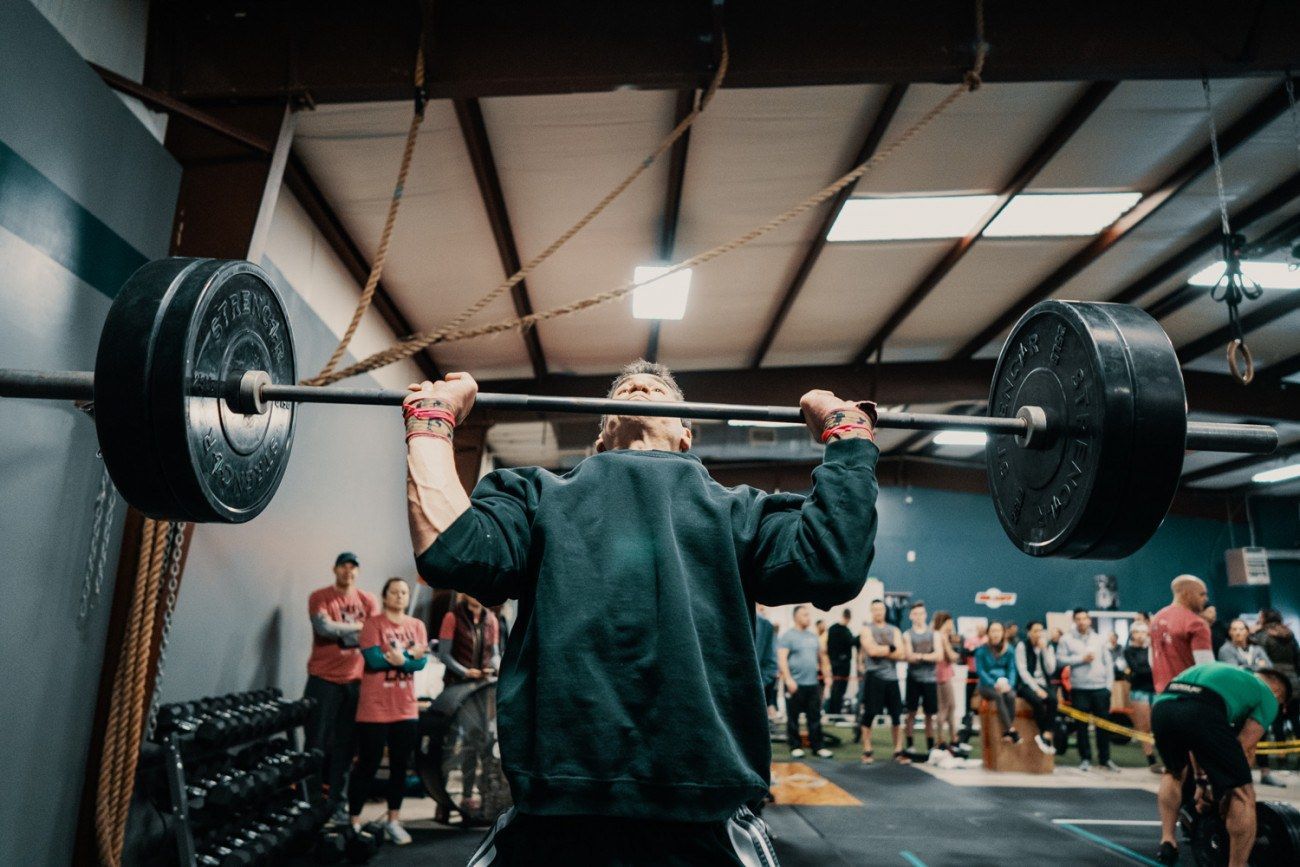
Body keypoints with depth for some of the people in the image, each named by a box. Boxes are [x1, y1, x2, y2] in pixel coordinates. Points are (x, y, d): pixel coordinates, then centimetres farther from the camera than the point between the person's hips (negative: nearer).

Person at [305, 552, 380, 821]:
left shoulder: (369, 601, 9)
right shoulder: (320, 597, 0)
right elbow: (324, 627, -16)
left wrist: (339, 631, -12)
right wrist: (357, 627, -6)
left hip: (355, 681, 3)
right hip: (324, 679, -3)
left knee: (346, 747, 7)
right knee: (316, 743, 2)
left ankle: (338, 804, 16)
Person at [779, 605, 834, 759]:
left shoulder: (814, 636, 14)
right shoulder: (787, 636, -6)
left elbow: (821, 657, 22)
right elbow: (782, 659, -13)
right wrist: (788, 679, -20)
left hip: (812, 683, 5)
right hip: (795, 684, -5)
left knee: (815, 717, 8)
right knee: (793, 717, 4)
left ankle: (817, 746, 16)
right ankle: (795, 747, 13)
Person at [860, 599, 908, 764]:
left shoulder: (894, 630, 11)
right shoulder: (867, 630, 1)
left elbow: (901, 655, -2)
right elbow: (872, 651, -16)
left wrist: (880, 651, -10)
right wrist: (891, 648, -6)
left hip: (891, 677, 4)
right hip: (874, 676, -3)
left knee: (897, 715, 4)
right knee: (869, 714, 0)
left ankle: (898, 751, 13)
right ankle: (867, 751, 10)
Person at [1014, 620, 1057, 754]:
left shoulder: (1048, 647, 9)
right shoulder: (1022, 646, -2)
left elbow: (1051, 670, -3)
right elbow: (1022, 670, -8)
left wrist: (1044, 649, -10)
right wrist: (1036, 688, -17)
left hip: (1044, 684, 3)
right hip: (1026, 684, -3)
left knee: (1053, 699, -30)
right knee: (1037, 700, -34)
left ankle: (1046, 736, -26)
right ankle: (1048, 736, -21)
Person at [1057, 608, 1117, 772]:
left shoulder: (1099, 639, 10)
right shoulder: (1067, 639, 2)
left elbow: (1108, 663, 8)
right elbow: (1060, 659, -6)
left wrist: (1109, 684, 0)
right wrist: (1081, 659, -12)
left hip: (1100, 687, 2)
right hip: (1079, 688, -2)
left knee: (1103, 724, 7)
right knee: (1081, 725, 4)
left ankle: (1105, 758, 18)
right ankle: (1085, 758, 13)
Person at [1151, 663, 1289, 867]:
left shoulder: (1226, 673, 43)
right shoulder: (1267, 695, 27)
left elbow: (1194, 736, 39)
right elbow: (1244, 749, 17)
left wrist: (1202, 781, 38)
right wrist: (1227, 792, 27)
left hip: (1161, 707, 6)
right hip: (1200, 711, -6)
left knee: (1174, 771, 34)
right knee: (1242, 794, 12)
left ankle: (1167, 842, 28)